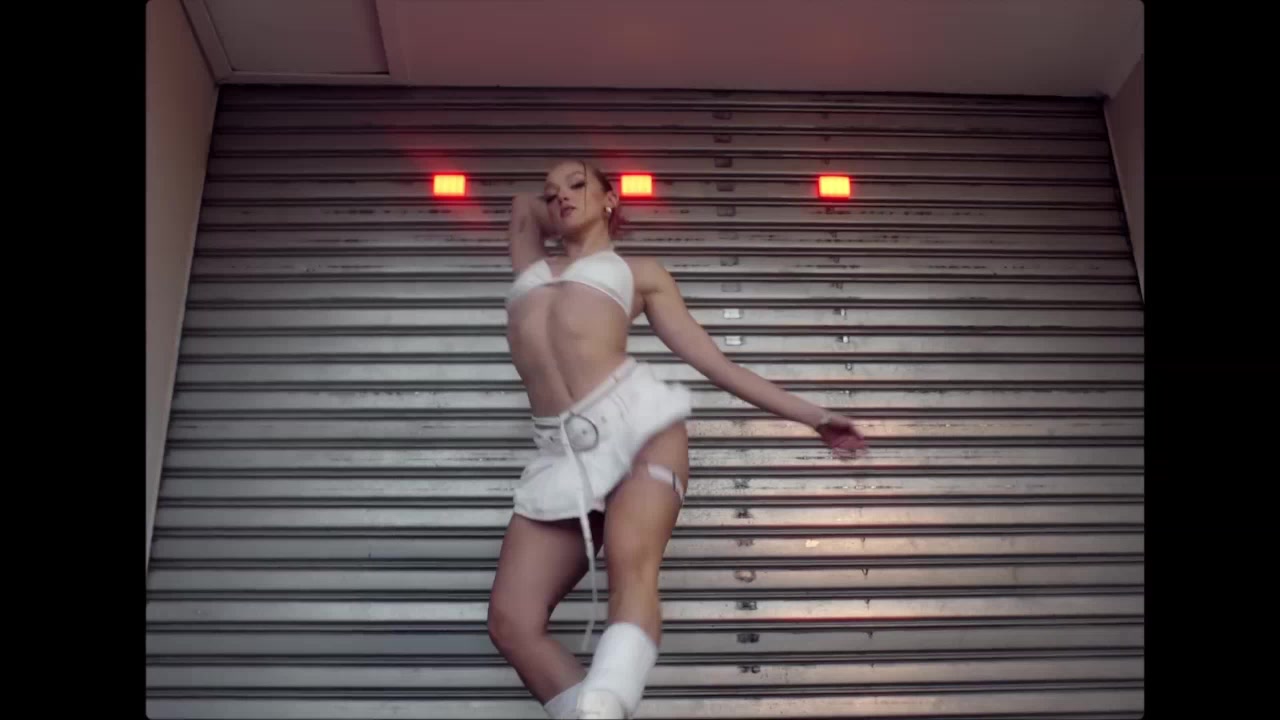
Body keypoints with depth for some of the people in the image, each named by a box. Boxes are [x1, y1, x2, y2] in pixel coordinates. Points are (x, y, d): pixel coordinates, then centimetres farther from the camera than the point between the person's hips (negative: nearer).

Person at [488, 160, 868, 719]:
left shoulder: (639, 271, 23)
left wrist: (813, 416, 17)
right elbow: (522, 206, 52)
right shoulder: (532, 264, 33)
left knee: (632, 566, -32)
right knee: (511, 619, -16)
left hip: (635, 418, -3)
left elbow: (715, 361, 20)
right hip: (562, 452, 4)